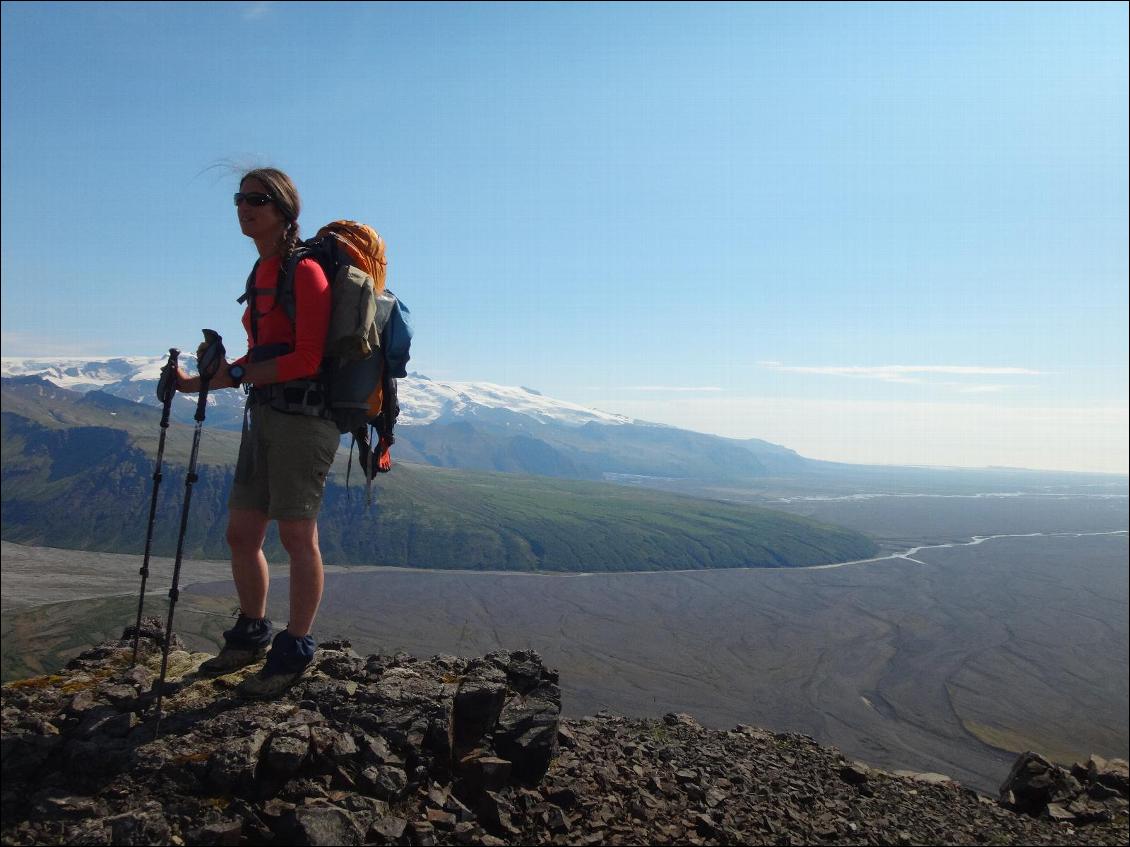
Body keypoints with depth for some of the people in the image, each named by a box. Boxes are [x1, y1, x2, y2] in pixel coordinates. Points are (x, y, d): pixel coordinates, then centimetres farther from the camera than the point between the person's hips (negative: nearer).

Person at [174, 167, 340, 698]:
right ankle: (250, 636, 29)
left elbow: (308, 359, -16)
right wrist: (200, 383, 15)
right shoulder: (262, 274, 17)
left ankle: (294, 653, 9)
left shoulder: (303, 271, -9)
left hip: (301, 414, -9)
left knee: (296, 535, -3)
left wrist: (237, 374, -15)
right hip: (264, 413, 9)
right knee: (241, 532, 12)